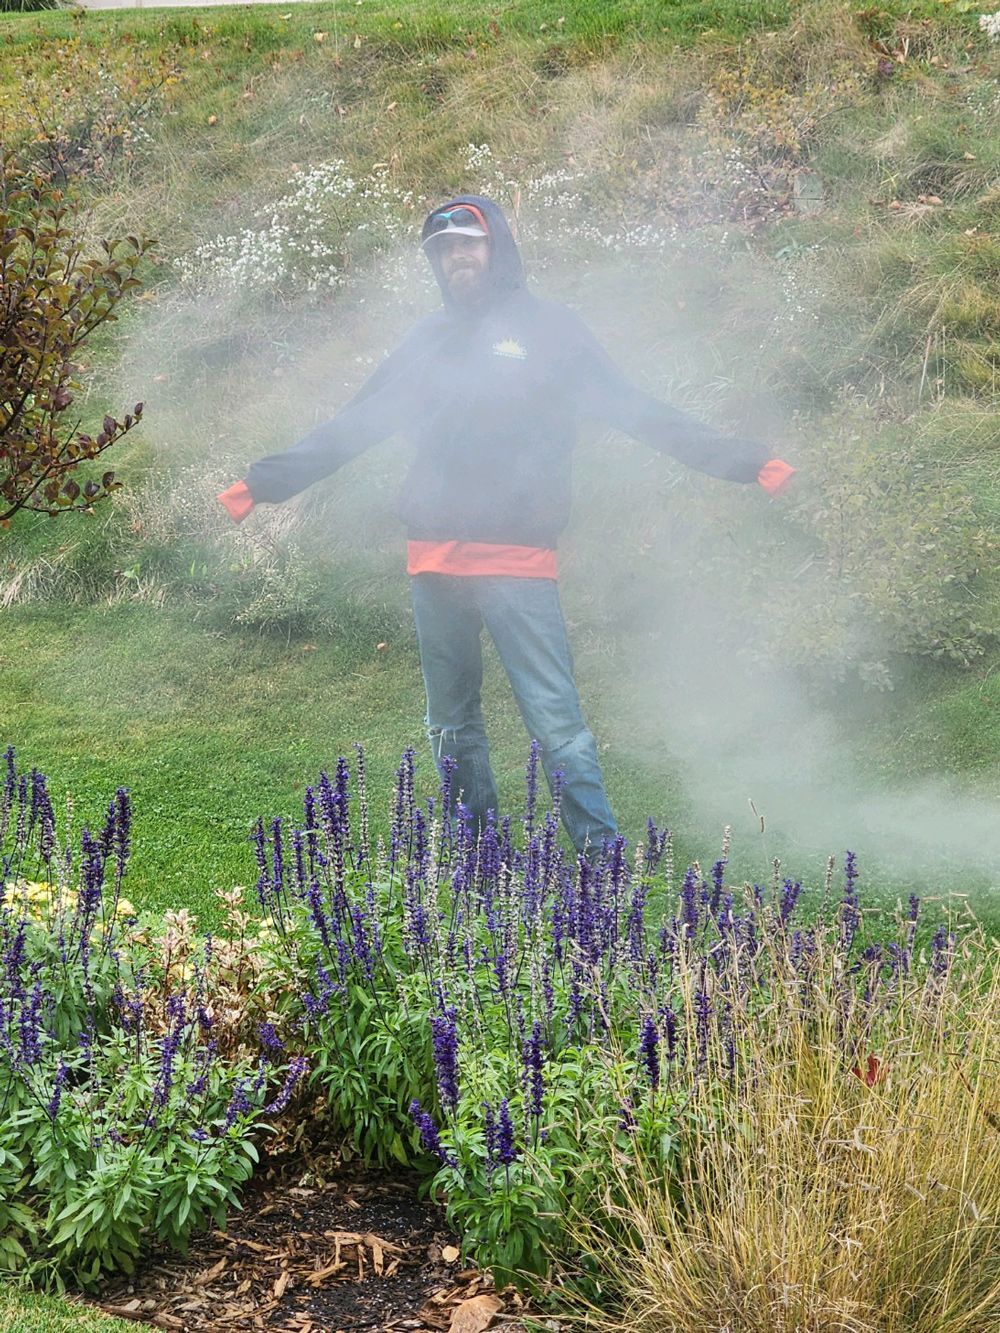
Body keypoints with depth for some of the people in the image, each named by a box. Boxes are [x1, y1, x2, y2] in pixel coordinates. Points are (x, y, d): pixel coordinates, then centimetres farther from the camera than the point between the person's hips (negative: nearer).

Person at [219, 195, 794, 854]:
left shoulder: (549, 327, 5)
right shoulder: (428, 338, 16)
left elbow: (635, 409, 1)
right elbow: (355, 425, 20)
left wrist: (740, 459, -7)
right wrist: (267, 480, 18)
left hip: (517, 561, -5)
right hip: (434, 559, 5)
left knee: (557, 720, -10)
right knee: (452, 724, 11)